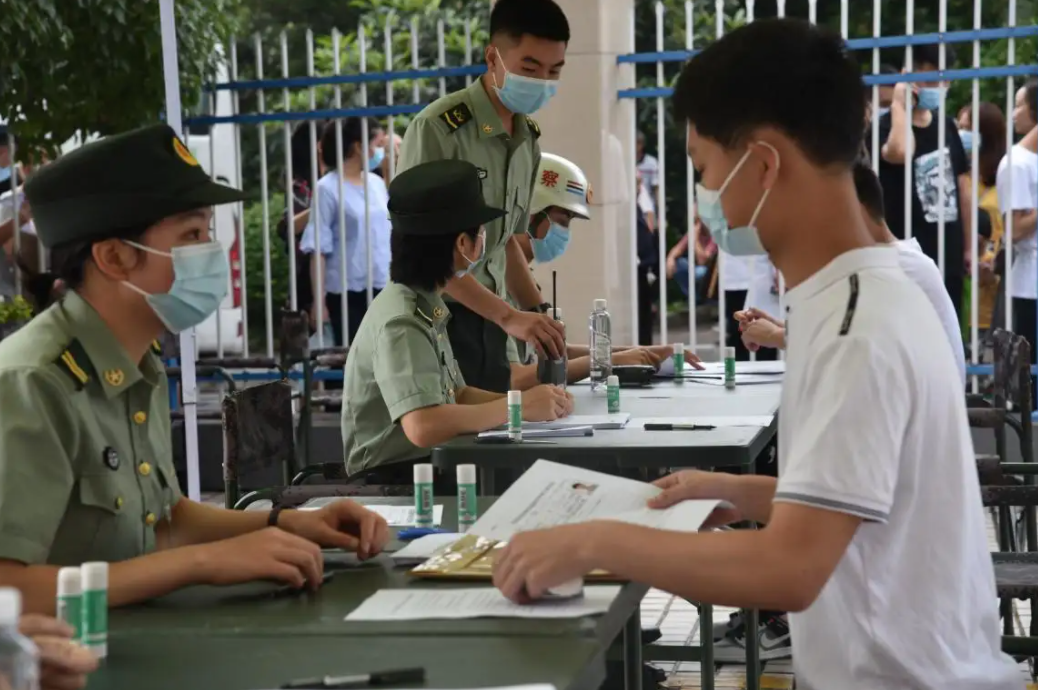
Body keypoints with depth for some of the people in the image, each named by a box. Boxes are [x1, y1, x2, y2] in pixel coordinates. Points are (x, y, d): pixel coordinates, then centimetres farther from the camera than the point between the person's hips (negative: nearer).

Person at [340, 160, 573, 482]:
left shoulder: (427, 308, 9)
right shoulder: (400, 322, -20)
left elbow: (456, 395, 17)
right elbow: (423, 426, -31)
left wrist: (531, 400, 0)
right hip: (396, 483, -9)